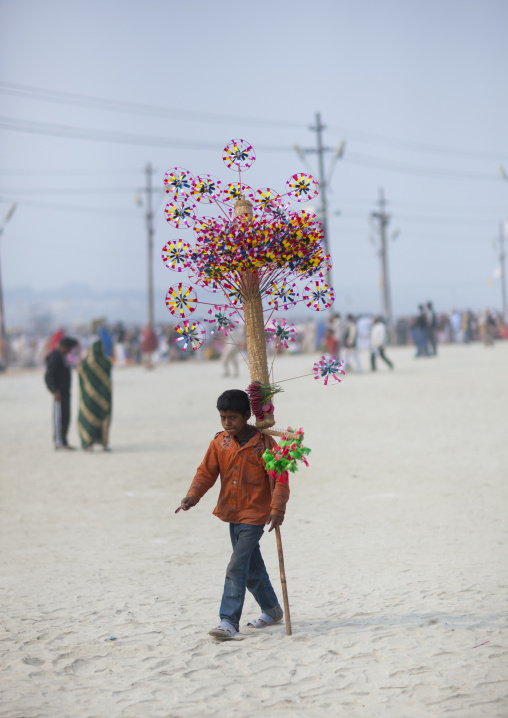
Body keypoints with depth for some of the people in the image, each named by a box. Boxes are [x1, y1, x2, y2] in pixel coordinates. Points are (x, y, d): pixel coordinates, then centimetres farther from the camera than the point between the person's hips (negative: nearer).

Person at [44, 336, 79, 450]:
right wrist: (55, 391, -24)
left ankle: (63, 441, 15)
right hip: (59, 392, -10)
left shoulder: (61, 356, 18)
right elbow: (49, 376, -19)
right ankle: (59, 442, -9)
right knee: (59, 417, -9)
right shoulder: (54, 357, -13)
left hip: (65, 391, 10)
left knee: (65, 417, 11)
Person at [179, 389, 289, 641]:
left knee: (237, 567, -15)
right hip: (232, 514, 7)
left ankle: (229, 621, -16)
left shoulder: (263, 443, -13)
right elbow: (206, 472, 1)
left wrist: (277, 508, -24)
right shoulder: (219, 443, 2)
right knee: (252, 567, 19)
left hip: (254, 514, -6)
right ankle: (271, 609, 37)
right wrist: (193, 495, -17)